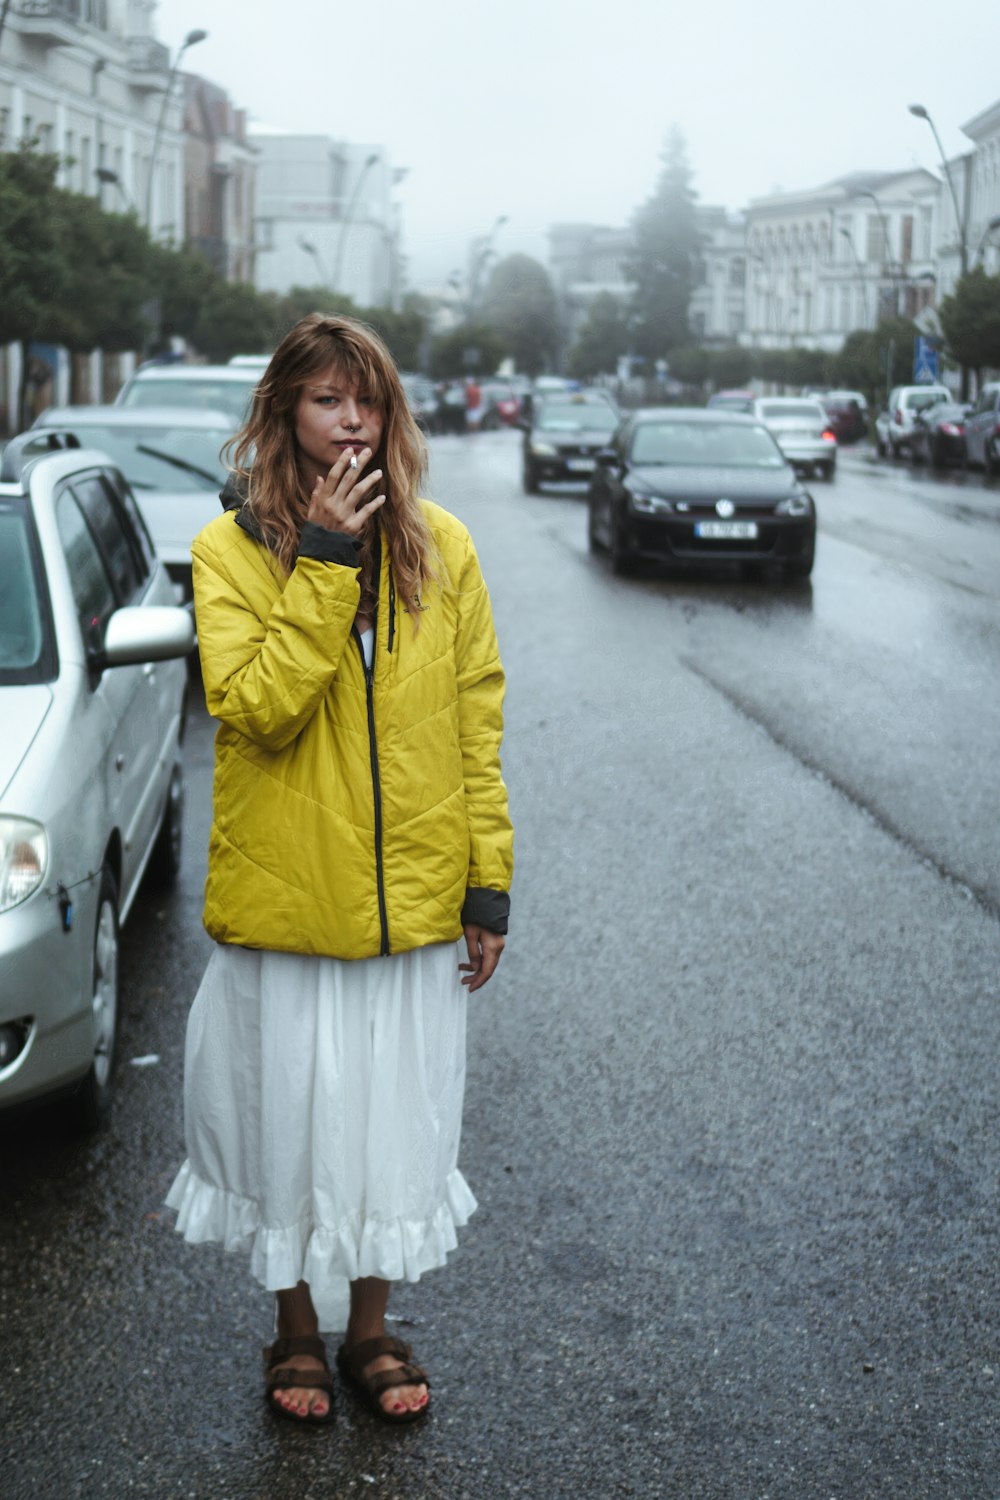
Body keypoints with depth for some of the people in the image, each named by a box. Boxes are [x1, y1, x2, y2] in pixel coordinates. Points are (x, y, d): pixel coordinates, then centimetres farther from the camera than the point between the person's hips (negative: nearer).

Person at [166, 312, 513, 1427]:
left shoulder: (439, 548, 2)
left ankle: (369, 1326, 32)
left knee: (394, 1118, 13)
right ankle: (297, 1332, 31)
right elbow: (255, 708, -19)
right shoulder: (232, 549, -5)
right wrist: (324, 562, -22)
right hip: (284, 900, -2)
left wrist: (489, 881, 2)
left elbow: (476, 725, 4)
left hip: (414, 904, 2)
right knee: (292, 1120, 10)